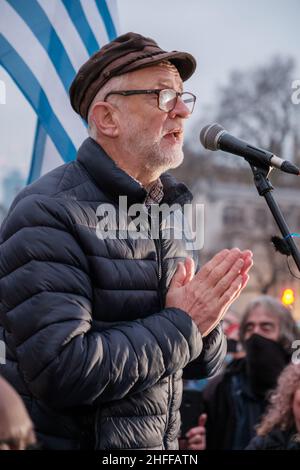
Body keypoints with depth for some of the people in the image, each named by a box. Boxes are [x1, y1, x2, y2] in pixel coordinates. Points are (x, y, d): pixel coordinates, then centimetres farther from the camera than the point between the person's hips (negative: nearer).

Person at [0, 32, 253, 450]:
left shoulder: (168, 211, 6)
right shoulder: (49, 214, -18)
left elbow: (203, 364, 10)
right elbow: (58, 372, -28)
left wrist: (204, 316, -12)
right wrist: (180, 324, -19)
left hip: (160, 442, 7)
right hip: (70, 439, -7)